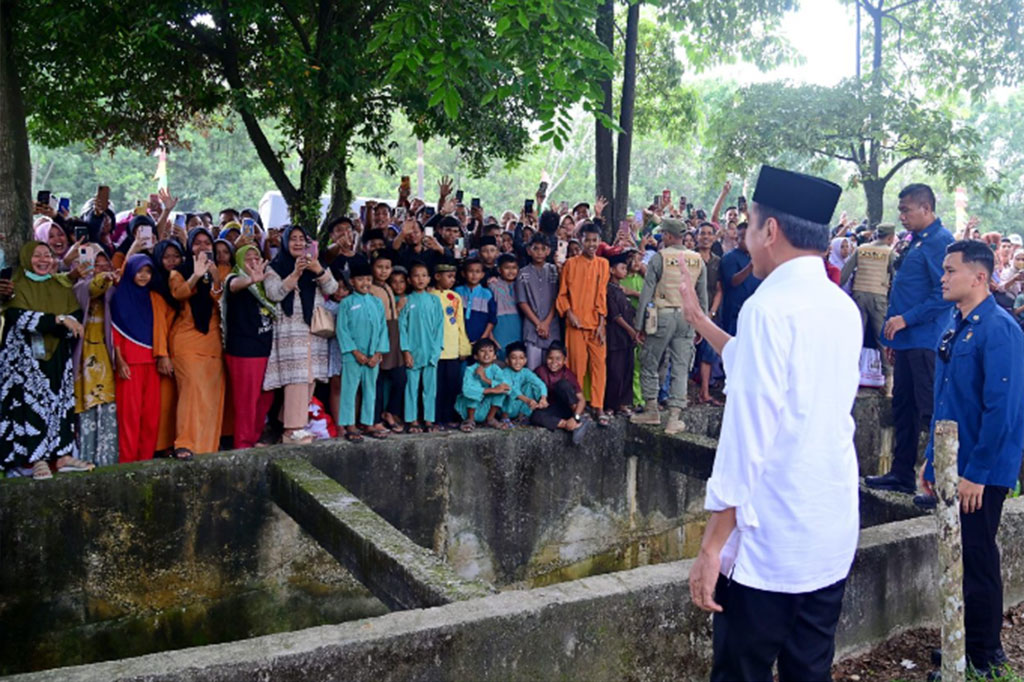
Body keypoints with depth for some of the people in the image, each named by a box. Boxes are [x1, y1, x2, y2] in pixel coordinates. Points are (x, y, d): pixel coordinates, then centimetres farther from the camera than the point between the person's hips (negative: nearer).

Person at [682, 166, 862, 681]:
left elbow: (748, 434, -19)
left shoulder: (769, 306, -15)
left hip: (768, 540, -7)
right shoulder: (844, 308, 9)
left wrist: (712, 544, -15)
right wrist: (702, 323, 30)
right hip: (833, 538, 8)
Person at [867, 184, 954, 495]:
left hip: (925, 341, -10)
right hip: (908, 341, 10)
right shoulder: (917, 242, 18)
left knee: (928, 410, -7)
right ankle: (902, 474, 21)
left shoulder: (940, 241, -12)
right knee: (903, 406, 13)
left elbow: (944, 294, -20)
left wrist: (906, 319, -18)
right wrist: (894, 338, 21)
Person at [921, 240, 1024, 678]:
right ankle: (964, 641, 30)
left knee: (977, 560, 1)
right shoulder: (956, 326, 10)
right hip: (954, 465, 8)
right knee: (961, 556, 16)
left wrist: (977, 473, -21)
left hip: (981, 472, -8)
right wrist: (932, 457, 15)